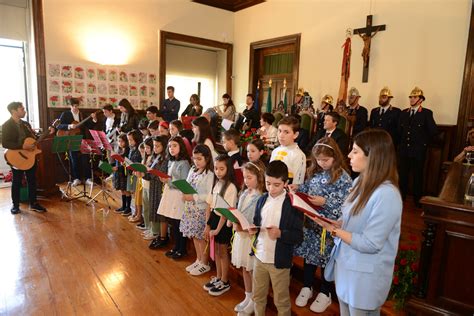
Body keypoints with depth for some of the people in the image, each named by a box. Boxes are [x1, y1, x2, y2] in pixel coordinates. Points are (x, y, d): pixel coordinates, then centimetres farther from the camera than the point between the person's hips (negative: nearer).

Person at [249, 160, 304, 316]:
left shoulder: (293, 204, -16)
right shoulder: (262, 200, 1)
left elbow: (299, 236, -16)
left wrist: (280, 233, -31)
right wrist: (253, 229, -9)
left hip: (279, 261, -5)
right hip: (259, 257, 5)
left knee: (281, 300, 15)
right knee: (258, 296, 23)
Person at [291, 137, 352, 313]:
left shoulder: (343, 177, -16)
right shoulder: (315, 172, 3)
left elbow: (345, 204, -19)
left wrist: (325, 202, -26)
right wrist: (298, 188, -5)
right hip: (310, 222, 6)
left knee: (325, 257, 11)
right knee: (308, 253, 16)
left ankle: (325, 294, 32)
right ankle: (307, 287, 37)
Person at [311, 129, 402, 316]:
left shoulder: (387, 195, -27)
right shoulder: (360, 182, 1)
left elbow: (370, 244, -25)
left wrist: (333, 229, -22)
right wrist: (332, 222, -8)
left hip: (366, 275, -8)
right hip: (345, 264, 8)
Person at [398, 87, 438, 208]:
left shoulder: (426, 113, -6)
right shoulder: (403, 113, 9)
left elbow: (433, 131, -8)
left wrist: (424, 142, 0)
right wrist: (403, 141, 6)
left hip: (418, 151, -4)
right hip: (404, 150, 4)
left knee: (418, 176, 8)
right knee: (402, 175, 9)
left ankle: (418, 200, 20)